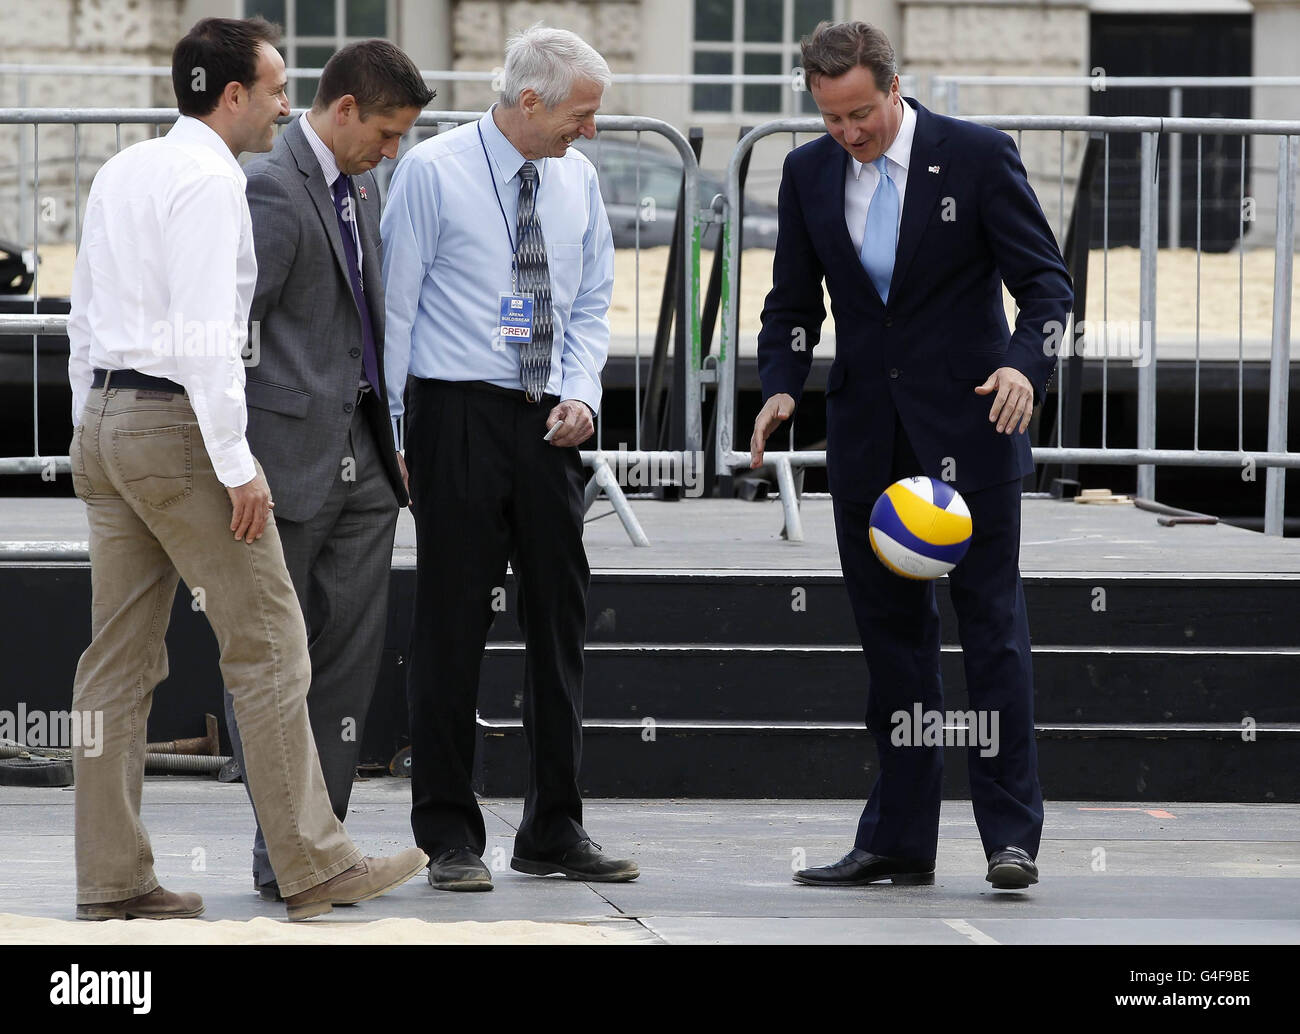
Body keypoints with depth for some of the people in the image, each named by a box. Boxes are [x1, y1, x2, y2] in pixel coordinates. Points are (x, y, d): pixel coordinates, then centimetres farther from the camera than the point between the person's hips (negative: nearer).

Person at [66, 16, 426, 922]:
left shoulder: (122, 171, 16)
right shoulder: (210, 180, -12)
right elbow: (205, 332, -19)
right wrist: (238, 465, -19)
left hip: (106, 416, 9)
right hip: (177, 420, -9)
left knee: (121, 656, 7)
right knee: (267, 643, -4)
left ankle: (111, 879, 7)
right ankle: (314, 865, -3)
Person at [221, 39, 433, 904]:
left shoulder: (361, 186, 15)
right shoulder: (273, 191, -13)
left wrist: (389, 435, 19)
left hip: (360, 462, 8)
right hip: (290, 460, -8)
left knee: (351, 659, 6)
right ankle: (283, 855, 5)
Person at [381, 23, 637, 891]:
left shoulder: (578, 178, 9)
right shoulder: (433, 172, -7)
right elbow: (395, 304, -5)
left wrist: (581, 394, -2)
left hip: (547, 424, 5)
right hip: (458, 413, -5)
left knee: (562, 621, 6)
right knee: (453, 624, -2)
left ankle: (555, 830, 15)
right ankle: (450, 835, 4)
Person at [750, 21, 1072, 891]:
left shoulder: (978, 156, -7)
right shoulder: (809, 172, 6)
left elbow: (1046, 281, -6)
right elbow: (793, 304, 12)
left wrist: (1027, 365, -25)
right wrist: (782, 386, -7)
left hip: (969, 425, -4)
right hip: (867, 438, 4)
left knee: (991, 623, -5)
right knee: (892, 634, 7)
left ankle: (1011, 835, -4)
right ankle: (899, 841, 11)